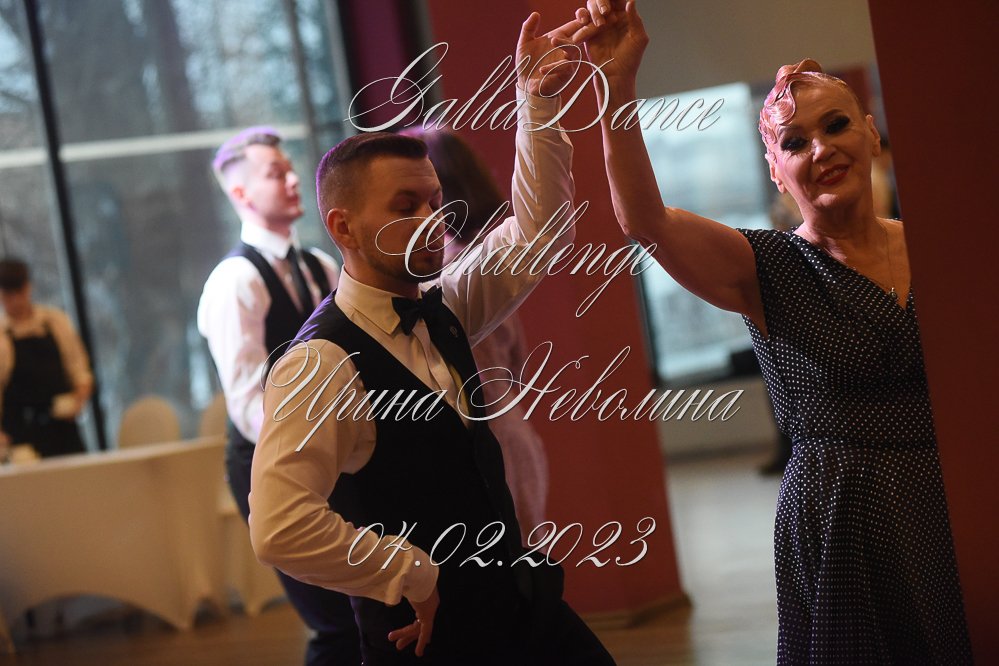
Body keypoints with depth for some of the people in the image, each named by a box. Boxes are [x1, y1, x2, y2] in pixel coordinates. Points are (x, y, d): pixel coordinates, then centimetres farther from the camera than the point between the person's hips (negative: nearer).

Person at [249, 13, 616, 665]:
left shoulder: (443, 309, 4)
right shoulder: (320, 365, -21)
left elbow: (539, 230, 9)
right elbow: (281, 528, -31)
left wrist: (538, 100, -4)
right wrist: (409, 576, -18)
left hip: (522, 605, 8)